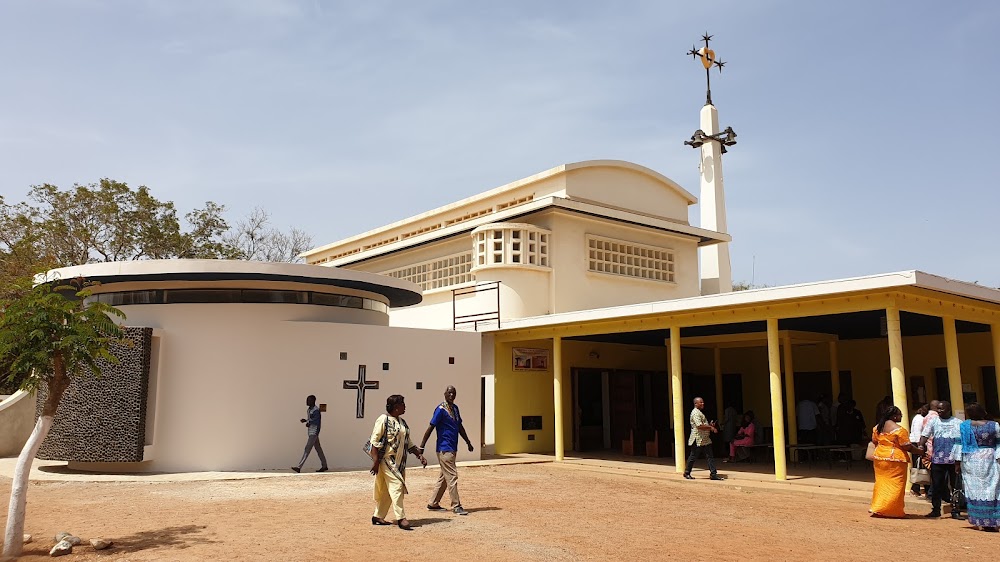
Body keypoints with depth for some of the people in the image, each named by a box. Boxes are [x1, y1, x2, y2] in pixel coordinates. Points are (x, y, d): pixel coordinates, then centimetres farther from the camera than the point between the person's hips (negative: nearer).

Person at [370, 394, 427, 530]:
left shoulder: (402, 422, 15)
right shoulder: (383, 420, -10)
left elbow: (408, 443, 20)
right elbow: (375, 441, -12)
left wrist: (420, 455, 12)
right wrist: (375, 461, -16)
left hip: (399, 462, 8)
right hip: (387, 460, -8)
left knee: (386, 491, 11)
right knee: (396, 486, -12)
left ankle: (378, 516, 22)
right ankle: (401, 518, -10)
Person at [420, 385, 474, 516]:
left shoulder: (455, 408, 14)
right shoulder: (441, 409, -11)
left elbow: (460, 427, 23)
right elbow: (430, 428, -14)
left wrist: (468, 442, 25)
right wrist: (421, 446, -16)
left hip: (452, 449, 9)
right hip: (444, 449, -9)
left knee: (444, 477, 14)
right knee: (452, 476, -7)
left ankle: (433, 504, 22)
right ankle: (456, 506, -3)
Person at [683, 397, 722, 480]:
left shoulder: (700, 412, 18)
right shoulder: (695, 413, -15)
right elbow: (699, 425, -25)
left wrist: (710, 425, 12)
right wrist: (710, 427, -18)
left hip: (705, 439, 10)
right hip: (698, 439, -10)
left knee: (709, 456, 3)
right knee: (693, 456, 2)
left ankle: (713, 474, 3)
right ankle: (687, 473, 16)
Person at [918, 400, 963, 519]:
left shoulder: (958, 423, 2)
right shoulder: (933, 421, 5)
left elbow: (963, 441, 1)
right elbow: (925, 434, -5)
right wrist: (921, 445, -25)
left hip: (954, 460, -1)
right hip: (937, 460, 1)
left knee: (955, 486, 6)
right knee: (936, 486, 5)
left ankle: (955, 511, 15)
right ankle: (936, 510, 14)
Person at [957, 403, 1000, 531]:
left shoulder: (964, 426, -3)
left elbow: (960, 444, -1)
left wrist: (958, 462, 4)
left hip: (970, 461, 0)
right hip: (989, 459, 0)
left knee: (974, 489, 5)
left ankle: (979, 522, 5)